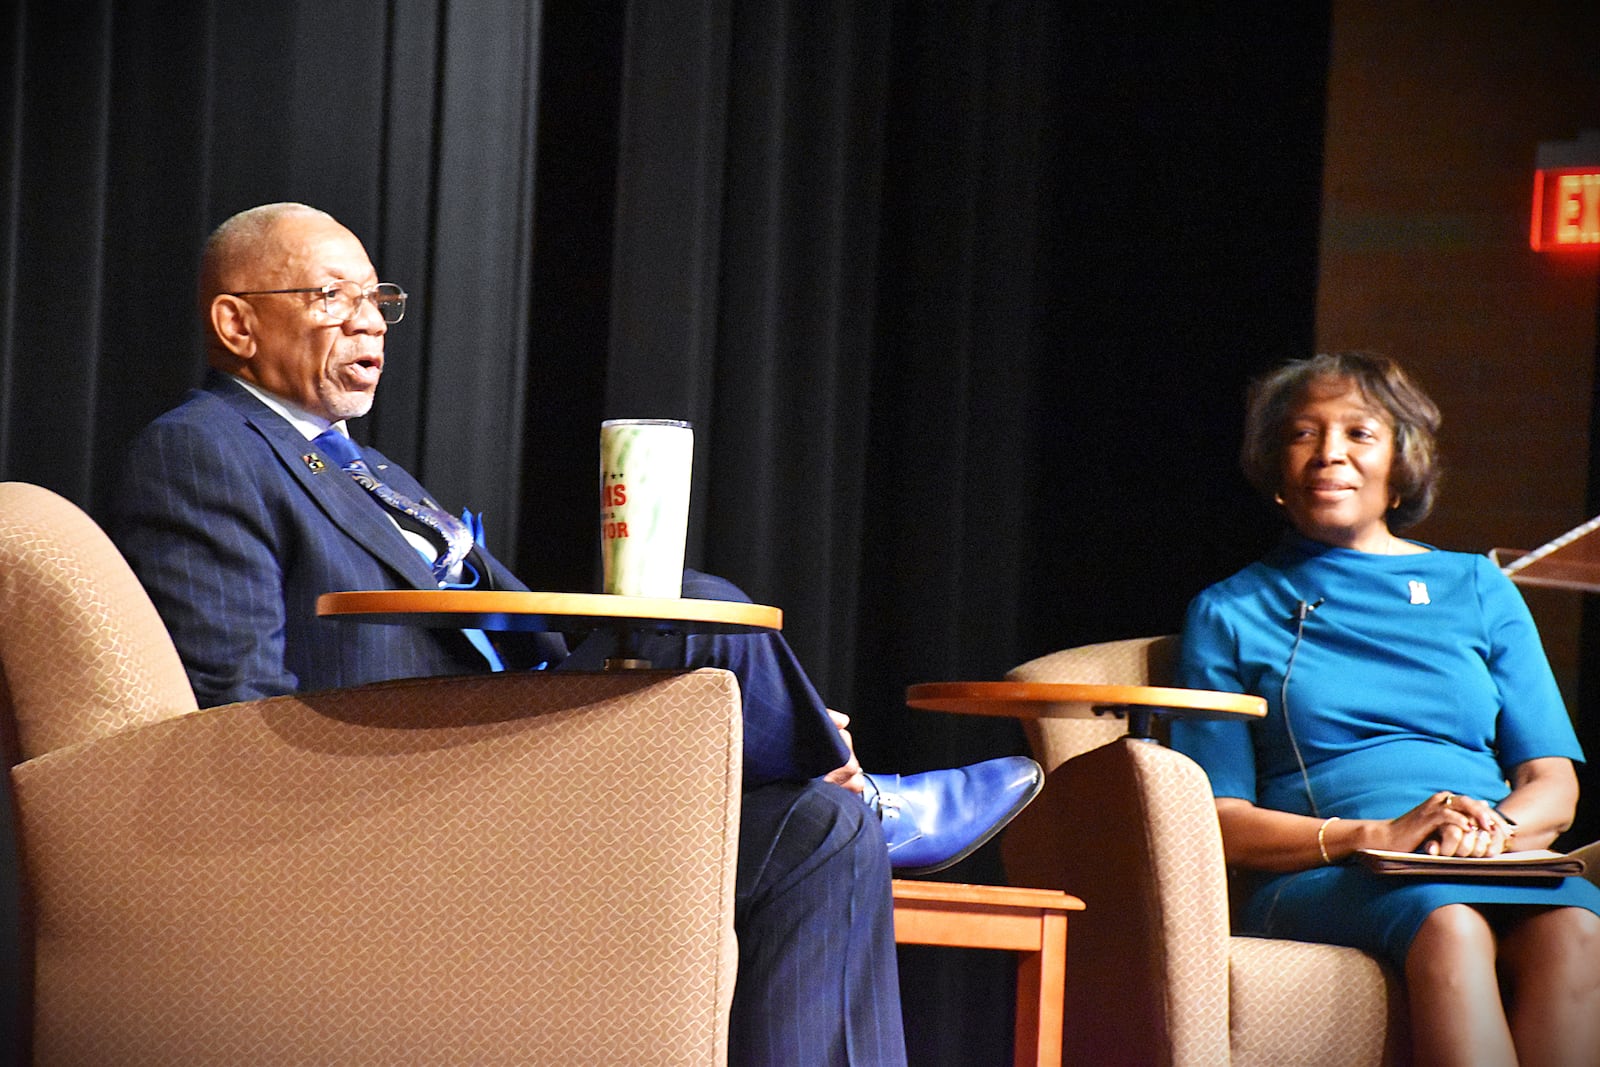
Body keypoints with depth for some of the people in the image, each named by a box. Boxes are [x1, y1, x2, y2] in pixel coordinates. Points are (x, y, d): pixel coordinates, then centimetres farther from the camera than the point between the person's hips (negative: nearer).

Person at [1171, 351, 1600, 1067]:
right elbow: (1220, 823, 7)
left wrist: (1493, 831, -9)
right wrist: (1376, 835, -11)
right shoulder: (1230, 613, 18)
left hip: (1503, 872, 2)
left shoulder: (1479, 589, 25)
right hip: (1324, 883, -2)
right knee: (1448, 924, -38)